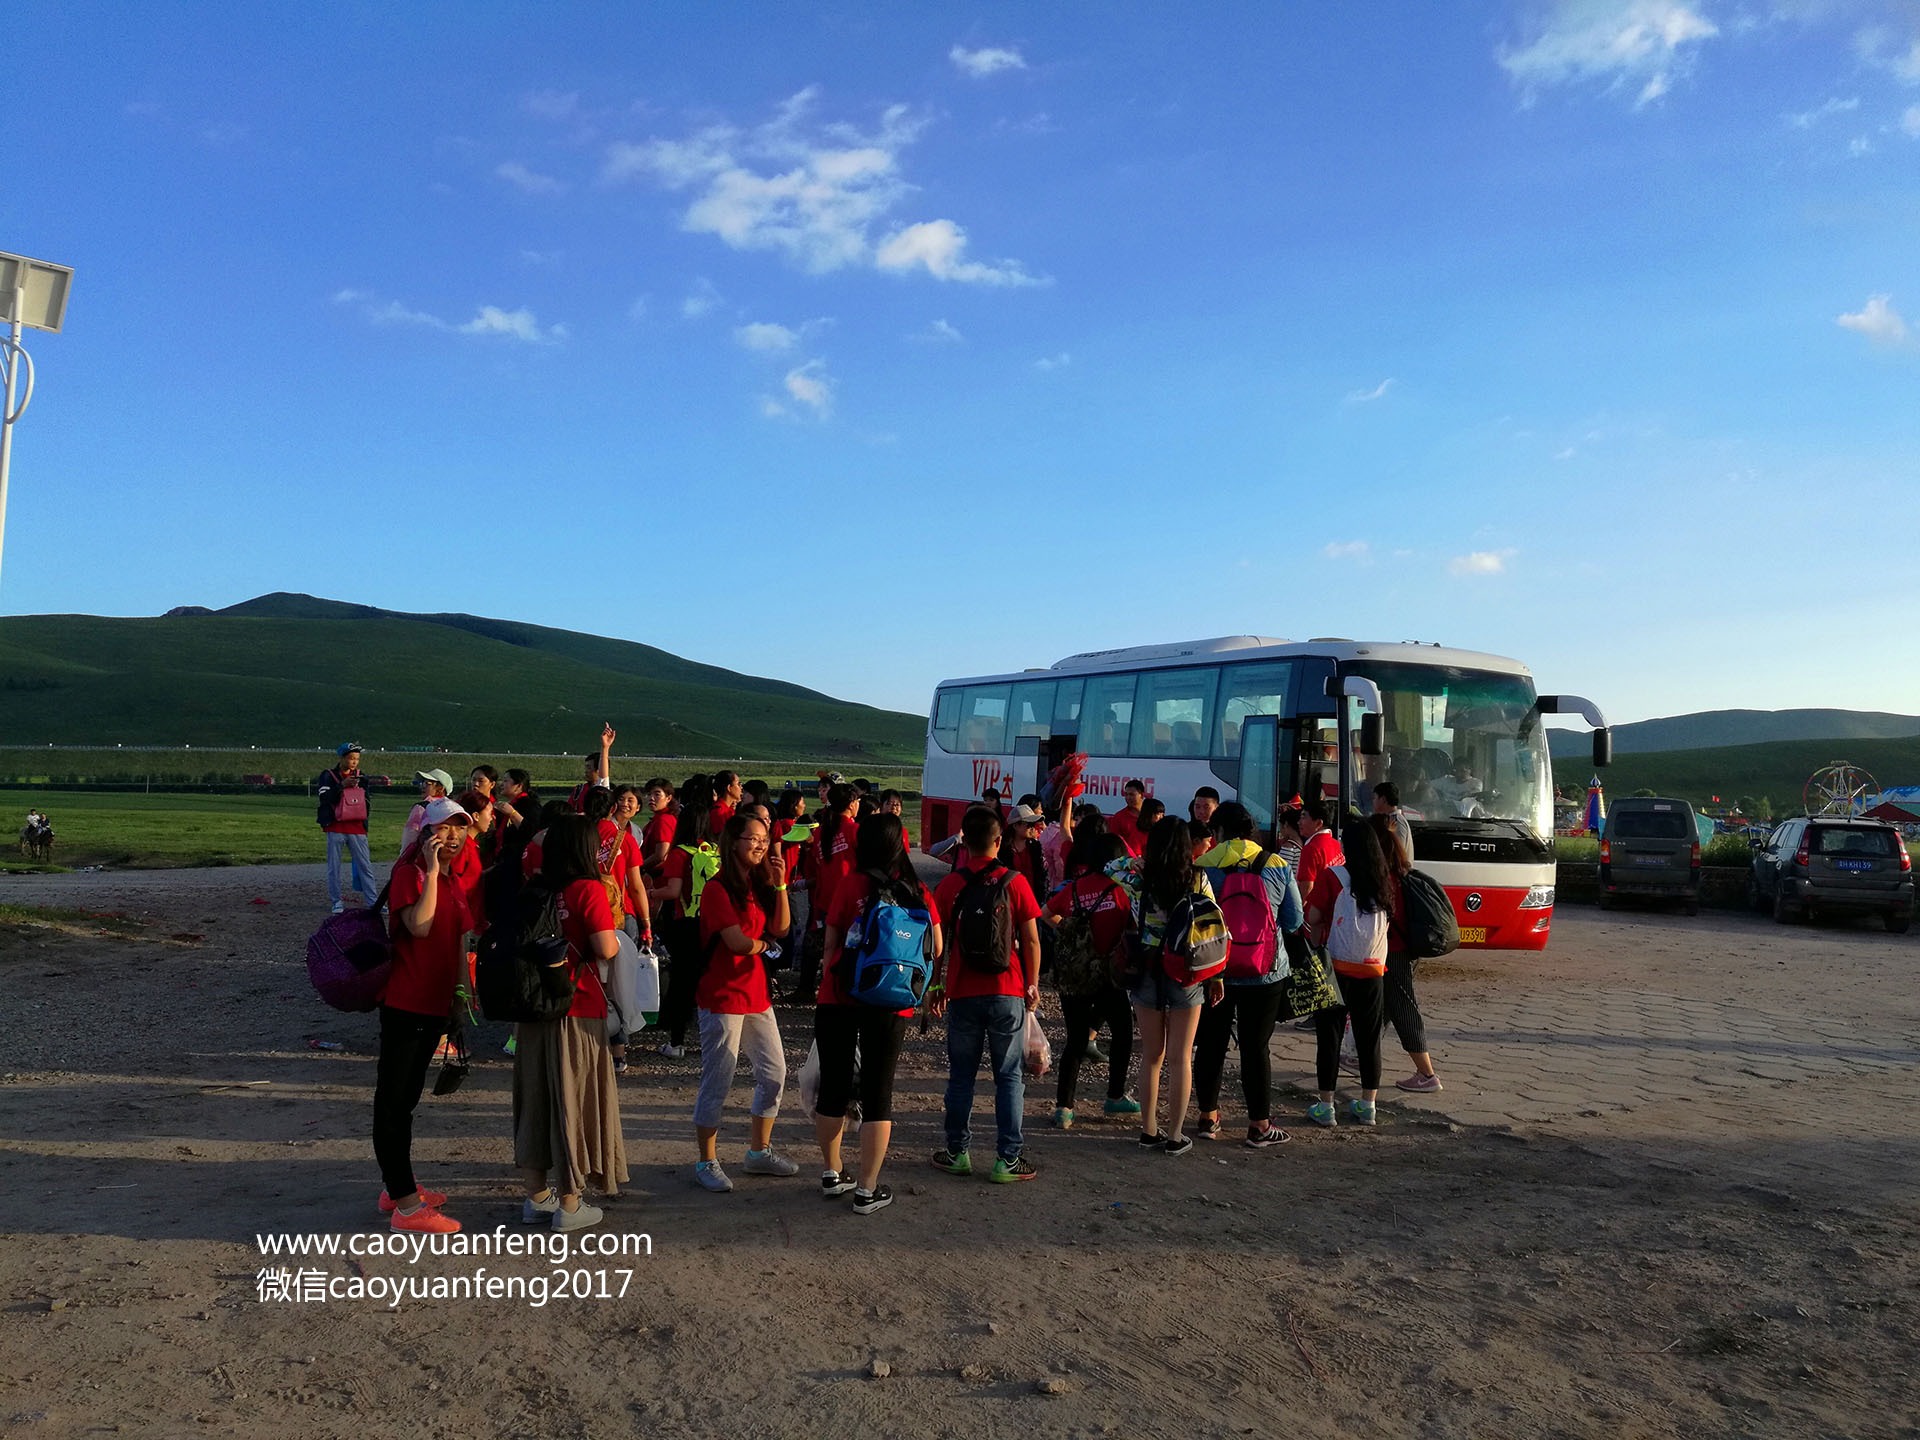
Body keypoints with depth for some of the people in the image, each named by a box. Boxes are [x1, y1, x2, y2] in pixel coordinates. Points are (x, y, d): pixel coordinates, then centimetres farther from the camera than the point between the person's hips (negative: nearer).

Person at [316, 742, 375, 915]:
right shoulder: (328, 776, 0)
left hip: (357, 828, 3)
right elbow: (325, 798, -14)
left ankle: (372, 901, 0)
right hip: (335, 829, -3)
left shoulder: (359, 776, 12)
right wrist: (342, 786, -22)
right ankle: (337, 901, 11)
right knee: (334, 866, 3)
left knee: (365, 865, -1)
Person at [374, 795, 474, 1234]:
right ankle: (406, 1205, 0)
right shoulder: (411, 872, -12)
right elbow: (419, 925, -27)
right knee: (394, 1099, -2)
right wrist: (431, 870, -27)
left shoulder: (452, 880, 13)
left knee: (406, 1097, 18)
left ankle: (397, 1188, 30)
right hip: (405, 1002, -9)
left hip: (435, 1003, 9)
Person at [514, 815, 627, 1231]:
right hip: (577, 1009, -6)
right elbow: (605, 948, -19)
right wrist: (616, 942, 1)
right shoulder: (588, 889, -14)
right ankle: (569, 1205, 12)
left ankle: (536, 1195, 26)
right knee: (573, 1099, 4)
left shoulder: (532, 891, 4)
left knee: (535, 1096, 15)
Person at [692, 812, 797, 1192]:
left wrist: (780, 884, -4)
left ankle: (759, 1151, 28)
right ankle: (707, 1163, 13)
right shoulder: (718, 889, -14)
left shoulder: (758, 885, 12)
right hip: (722, 997, -8)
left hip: (756, 993, 8)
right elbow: (738, 942, -21)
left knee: (774, 1074, 13)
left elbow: (780, 928, 6)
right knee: (717, 1082, 0)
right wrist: (765, 942, -1)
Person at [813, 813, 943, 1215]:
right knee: (878, 1094, 9)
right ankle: (868, 1189, 11)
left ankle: (832, 1173, 29)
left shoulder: (851, 885, -6)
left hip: (839, 998, 0)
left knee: (833, 1087, 15)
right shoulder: (919, 893, -2)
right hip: (891, 1005, 1)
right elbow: (936, 949, 7)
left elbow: (831, 942, -1)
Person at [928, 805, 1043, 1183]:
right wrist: (1033, 984, 10)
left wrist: (934, 987, 14)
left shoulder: (949, 886, -2)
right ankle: (1008, 1159, 8)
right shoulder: (1015, 883, -5)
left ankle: (957, 1153, 19)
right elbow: (1031, 941, -2)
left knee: (961, 1077, 12)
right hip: (1007, 994, -1)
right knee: (1009, 1077, 7)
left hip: (963, 995, 1)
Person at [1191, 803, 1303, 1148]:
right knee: (1256, 1047, 7)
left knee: (1211, 1042, 12)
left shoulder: (1202, 868, -7)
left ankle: (1208, 1117, 23)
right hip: (1265, 973, 0)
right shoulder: (1278, 867, -3)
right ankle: (1259, 1125, 13)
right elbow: (1294, 921, 4)